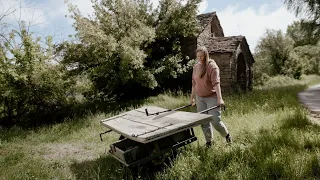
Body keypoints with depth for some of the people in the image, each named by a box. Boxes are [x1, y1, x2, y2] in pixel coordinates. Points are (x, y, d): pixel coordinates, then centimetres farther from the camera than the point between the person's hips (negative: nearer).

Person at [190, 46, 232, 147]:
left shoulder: (212, 66, -12)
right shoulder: (196, 67, 8)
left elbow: (216, 83, -23)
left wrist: (219, 98, -32)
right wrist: (192, 97, 17)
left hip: (212, 97, -6)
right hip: (200, 98, 6)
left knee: (215, 121, -4)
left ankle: (227, 135, 25)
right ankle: (209, 141, 24)